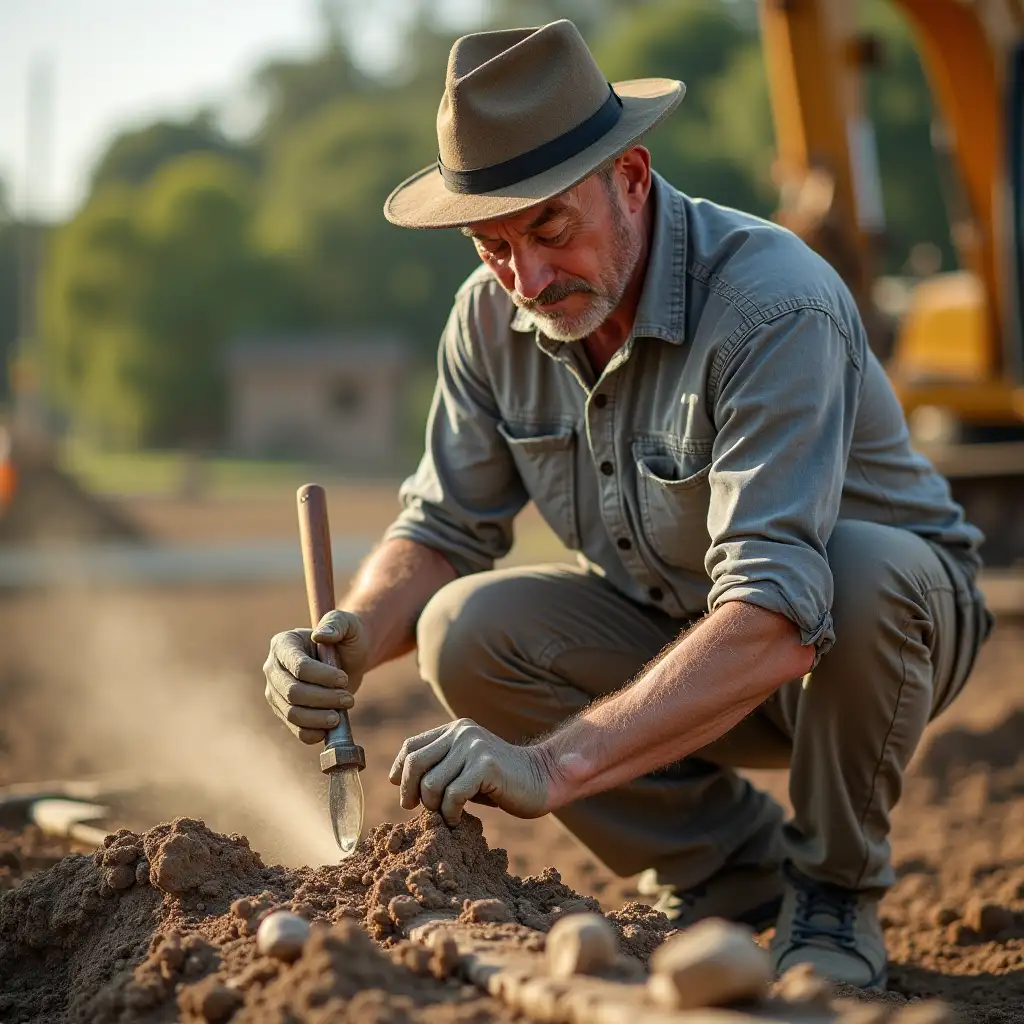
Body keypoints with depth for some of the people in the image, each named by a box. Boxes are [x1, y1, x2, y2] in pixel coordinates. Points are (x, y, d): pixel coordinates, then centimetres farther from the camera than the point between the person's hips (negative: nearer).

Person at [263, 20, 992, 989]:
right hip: (664, 624, 5)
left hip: (885, 619, -5)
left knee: (868, 568, -38)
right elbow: (442, 528, -3)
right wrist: (350, 641, -26)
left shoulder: (775, 307, -34)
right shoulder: (491, 316, -12)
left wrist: (555, 765, -51)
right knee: (467, 631, -20)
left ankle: (834, 890, -9)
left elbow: (777, 621, -43)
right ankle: (735, 872, 1)